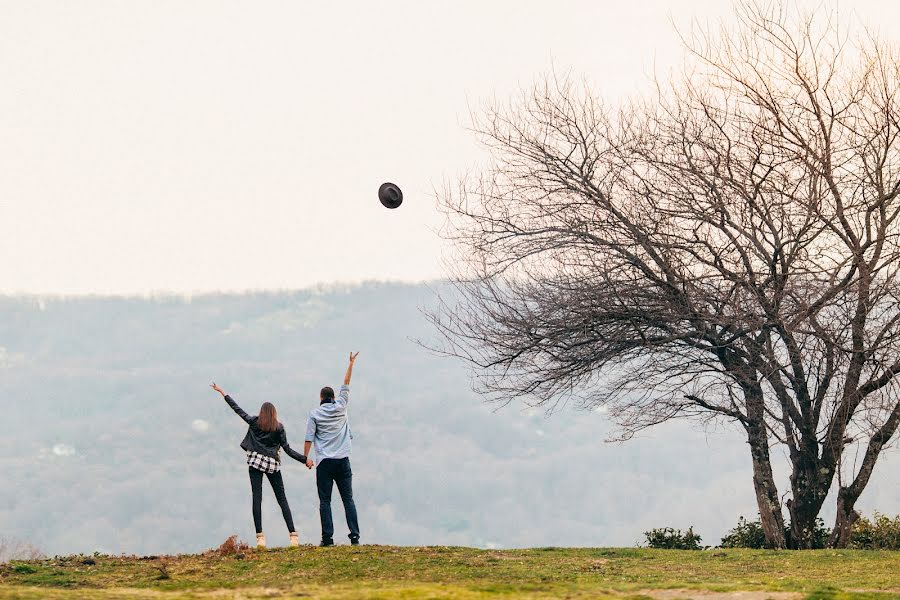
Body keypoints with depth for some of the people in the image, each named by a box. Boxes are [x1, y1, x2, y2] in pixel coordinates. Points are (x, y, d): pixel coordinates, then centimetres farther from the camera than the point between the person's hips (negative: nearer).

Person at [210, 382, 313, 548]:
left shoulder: (254, 422, 5)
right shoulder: (279, 427, 2)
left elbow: (237, 409, 12)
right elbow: (287, 449, -3)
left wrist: (222, 392, 22)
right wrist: (304, 459, 3)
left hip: (255, 461, 0)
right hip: (273, 464, 0)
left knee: (257, 499, -4)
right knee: (282, 499, 5)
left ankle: (260, 537, -15)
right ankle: (293, 535, -2)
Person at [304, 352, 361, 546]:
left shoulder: (314, 414, 2)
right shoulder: (341, 407, 6)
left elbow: (309, 438, -2)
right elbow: (346, 384, 16)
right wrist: (351, 363, 23)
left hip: (325, 462, -2)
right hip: (343, 461, 2)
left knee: (325, 501, -1)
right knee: (348, 499, 3)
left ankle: (328, 537, -10)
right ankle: (354, 536, -6)